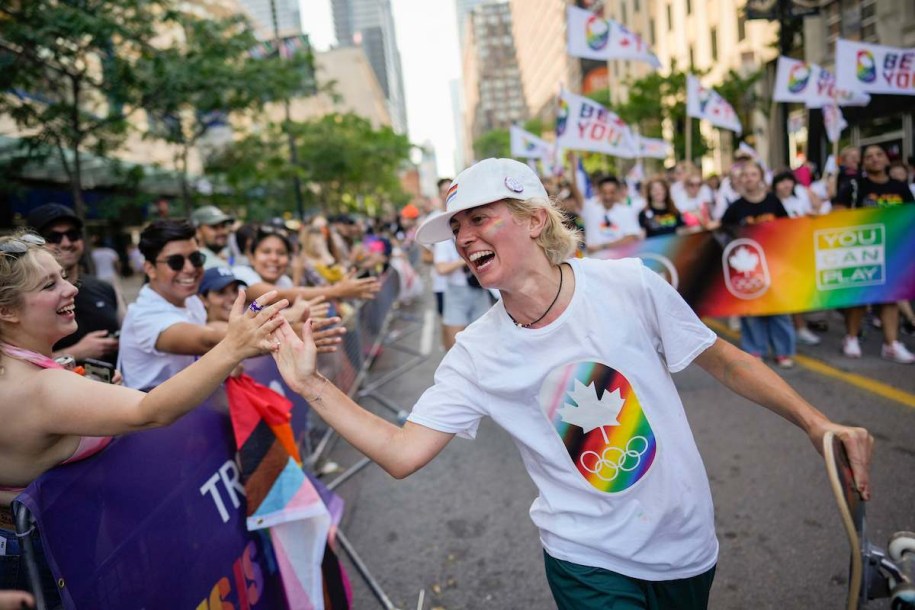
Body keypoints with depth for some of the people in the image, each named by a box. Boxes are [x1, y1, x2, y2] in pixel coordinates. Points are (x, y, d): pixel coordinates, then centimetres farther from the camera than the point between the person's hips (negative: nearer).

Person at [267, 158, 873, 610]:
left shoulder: (628, 284, -14)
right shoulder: (477, 356, -12)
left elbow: (722, 359, -3)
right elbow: (401, 453, -15)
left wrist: (818, 424, -9)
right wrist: (311, 384, -22)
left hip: (686, 543, 1)